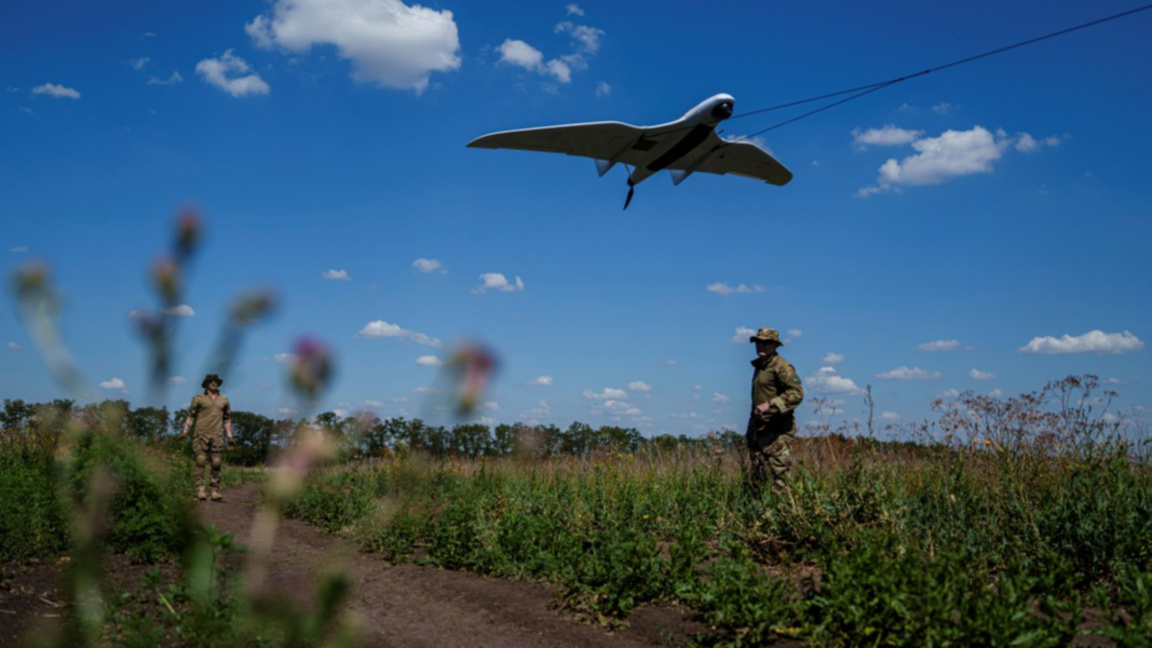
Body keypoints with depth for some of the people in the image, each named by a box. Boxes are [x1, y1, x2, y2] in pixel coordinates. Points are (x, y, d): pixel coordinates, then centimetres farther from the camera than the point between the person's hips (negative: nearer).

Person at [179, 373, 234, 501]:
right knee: (200, 462, -8)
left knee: (216, 464, -2)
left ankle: (215, 491, -1)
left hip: (217, 436, 2)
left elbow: (227, 419, 20)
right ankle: (200, 491, -10)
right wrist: (185, 431, -5)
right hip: (201, 434, -2)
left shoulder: (224, 400, 16)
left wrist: (230, 436, 13)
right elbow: (191, 416, 6)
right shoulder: (198, 399, 7)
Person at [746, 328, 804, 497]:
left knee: (780, 476, -12)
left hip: (777, 431, -9)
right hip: (759, 430, 9)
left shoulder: (781, 366, -10)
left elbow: (796, 393, -21)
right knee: (755, 478, 11)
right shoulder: (759, 366, 18)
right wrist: (750, 430, 20)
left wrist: (770, 405, -28)